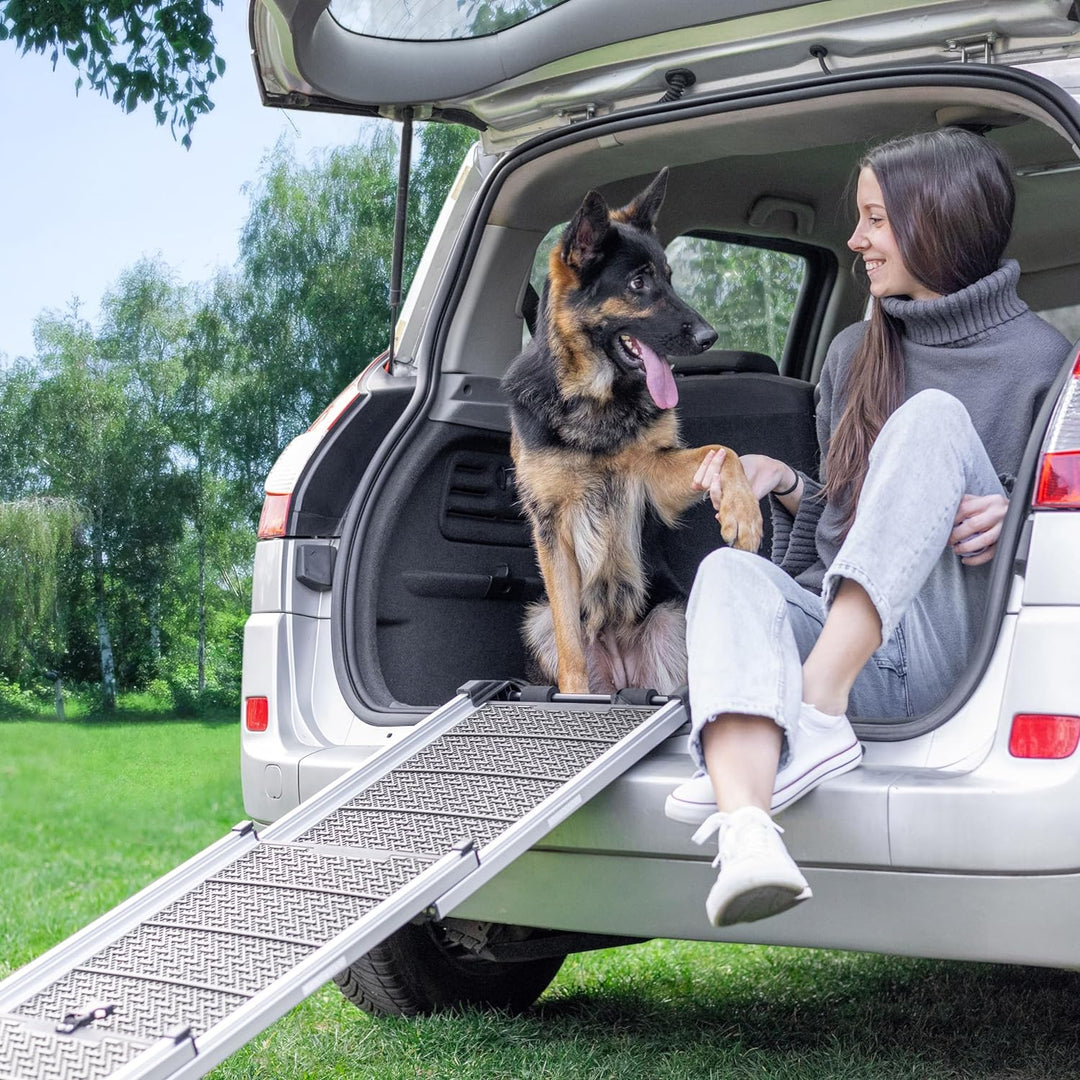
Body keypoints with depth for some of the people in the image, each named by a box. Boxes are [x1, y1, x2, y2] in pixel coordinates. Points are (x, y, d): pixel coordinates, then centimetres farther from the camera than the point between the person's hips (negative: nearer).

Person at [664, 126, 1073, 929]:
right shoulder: (854, 356, 22)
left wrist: (1013, 517, -15)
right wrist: (783, 485, 8)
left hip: (947, 646, -4)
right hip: (837, 636, 5)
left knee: (932, 416, -23)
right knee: (733, 571, -27)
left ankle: (816, 714, -37)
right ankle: (747, 838, -55)